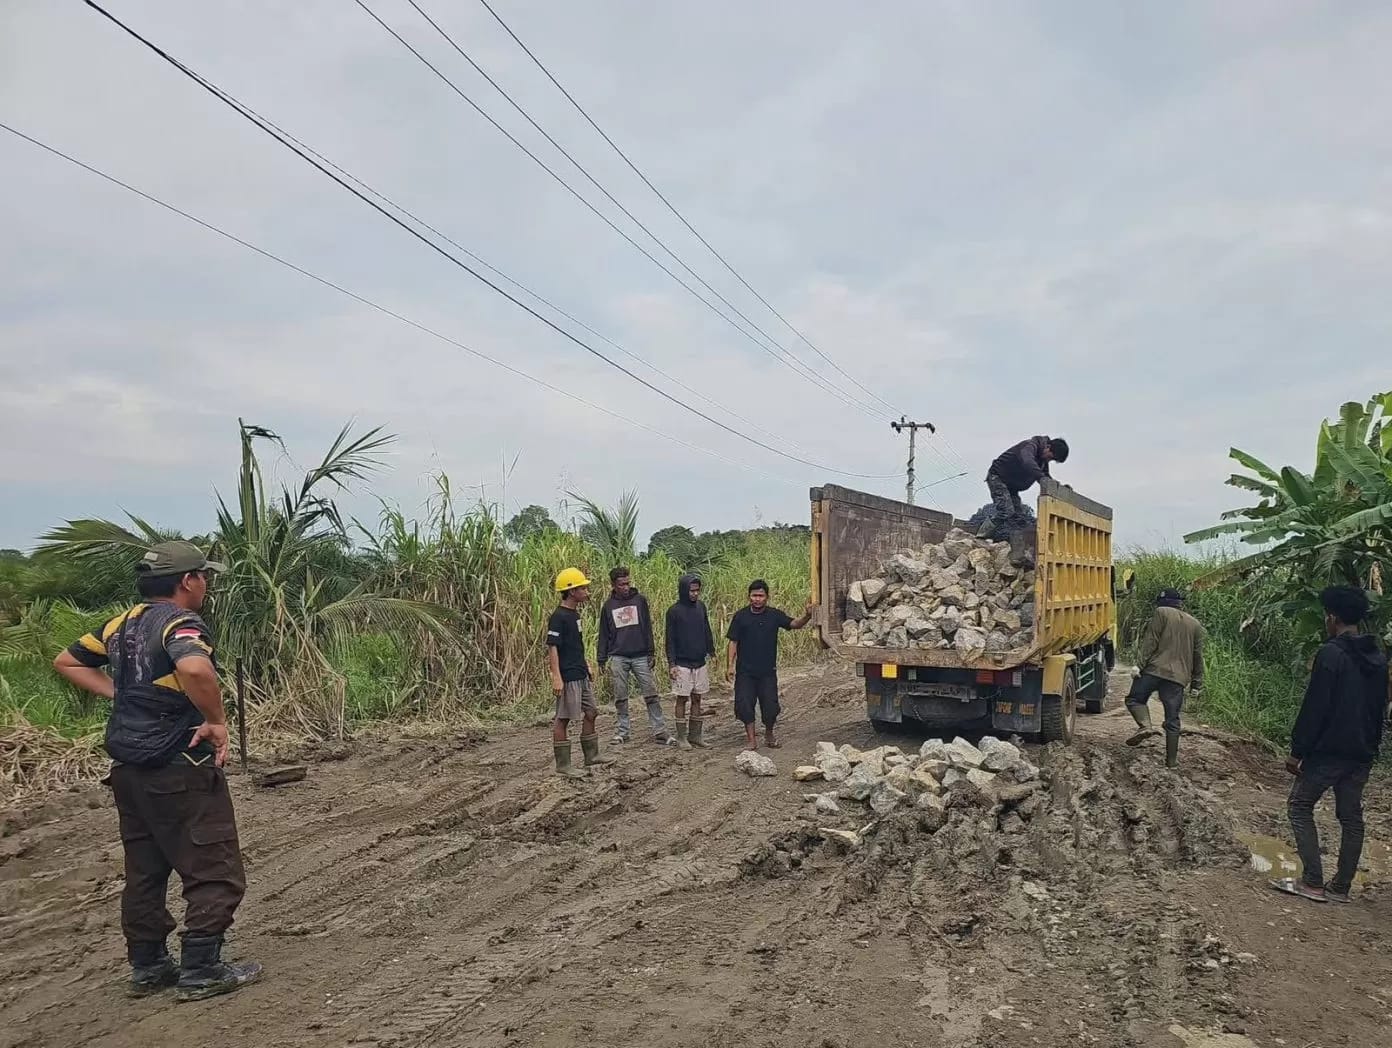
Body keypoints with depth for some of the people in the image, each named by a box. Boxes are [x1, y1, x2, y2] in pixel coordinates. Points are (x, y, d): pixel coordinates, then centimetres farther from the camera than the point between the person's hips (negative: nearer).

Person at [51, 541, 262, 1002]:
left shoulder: (122, 624, 10)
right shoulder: (180, 622, -17)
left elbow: (67, 661, 22)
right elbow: (195, 668, -39)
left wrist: (118, 693, 13)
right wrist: (217, 721, -24)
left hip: (129, 768, 9)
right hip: (180, 769, -9)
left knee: (144, 870, 18)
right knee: (215, 872, 2)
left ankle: (147, 966, 27)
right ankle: (201, 970, 6)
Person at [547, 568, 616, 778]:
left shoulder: (574, 614, 12)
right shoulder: (558, 617, -16)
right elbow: (552, 648, -20)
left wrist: (586, 667, 23)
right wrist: (556, 677, -24)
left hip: (581, 675, 10)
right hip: (567, 678, -10)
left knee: (590, 714, 14)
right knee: (563, 719, -1)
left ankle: (591, 757, 26)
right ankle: (562, 766, 6)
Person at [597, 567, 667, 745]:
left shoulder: (640, 600, 3)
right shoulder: (608, 605, 6)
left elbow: (648, 628, 3)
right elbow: (604, 634, 10)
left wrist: (650, 653, -2)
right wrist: (601, 658, 7)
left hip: (640, 656, -1)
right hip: (618, 658, 1)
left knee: (651, 695, -4)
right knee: (620, 697, 6)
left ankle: (660, 731, -1)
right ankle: (623, 731, 15)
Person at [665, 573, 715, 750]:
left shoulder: (701, 607, 7)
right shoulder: (674, 611, -8)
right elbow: (670, 640, -7)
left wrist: (711, 652, 9)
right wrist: (671, 664, -11)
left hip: (700, 663, 5)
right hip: (682, 664, -5)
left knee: (697, 699, 9)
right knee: (682, 700, 1)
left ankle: (696, 736, 16)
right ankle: (681, 738, 8)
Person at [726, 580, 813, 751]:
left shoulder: (775, 615, 1)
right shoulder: (740, 616, -2)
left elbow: (794, 624, -10)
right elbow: (733, 642, 0)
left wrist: (807, 616, -30)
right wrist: (731, 665, -8)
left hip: (768, 670, 1)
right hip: (745, 671, -1)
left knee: (770, 705, 4)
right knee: (744, 704, -3)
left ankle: (769, 734, 28)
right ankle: (751, 738, 12)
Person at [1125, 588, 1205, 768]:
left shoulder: (1162, 613, 2)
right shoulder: (1195, 624, 17)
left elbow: (1150, 641, -8)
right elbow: (1198, 657, 18)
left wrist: (1140, 663, -10)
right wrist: (1197, 683, 21)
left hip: (1155, 669, -4)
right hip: (1178, 677, 4)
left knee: (1134, 699, 12)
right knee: (1172, 719, 8)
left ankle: (1145, 726, -15)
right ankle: (1172, 759, 11)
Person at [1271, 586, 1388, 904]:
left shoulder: (1331, 654, -16)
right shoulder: (1378, 658, 9)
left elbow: (1314, 708, -17)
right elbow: (1381, 708, 16)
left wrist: (1297, 751, -13)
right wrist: (1370, 746, 22)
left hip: (1328, 749, -7)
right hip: (1362, 754, 7)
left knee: (1300, 806, 3)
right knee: (1351, 816, 12)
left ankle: (1312, 882, -1)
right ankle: (1341, 887, 16)